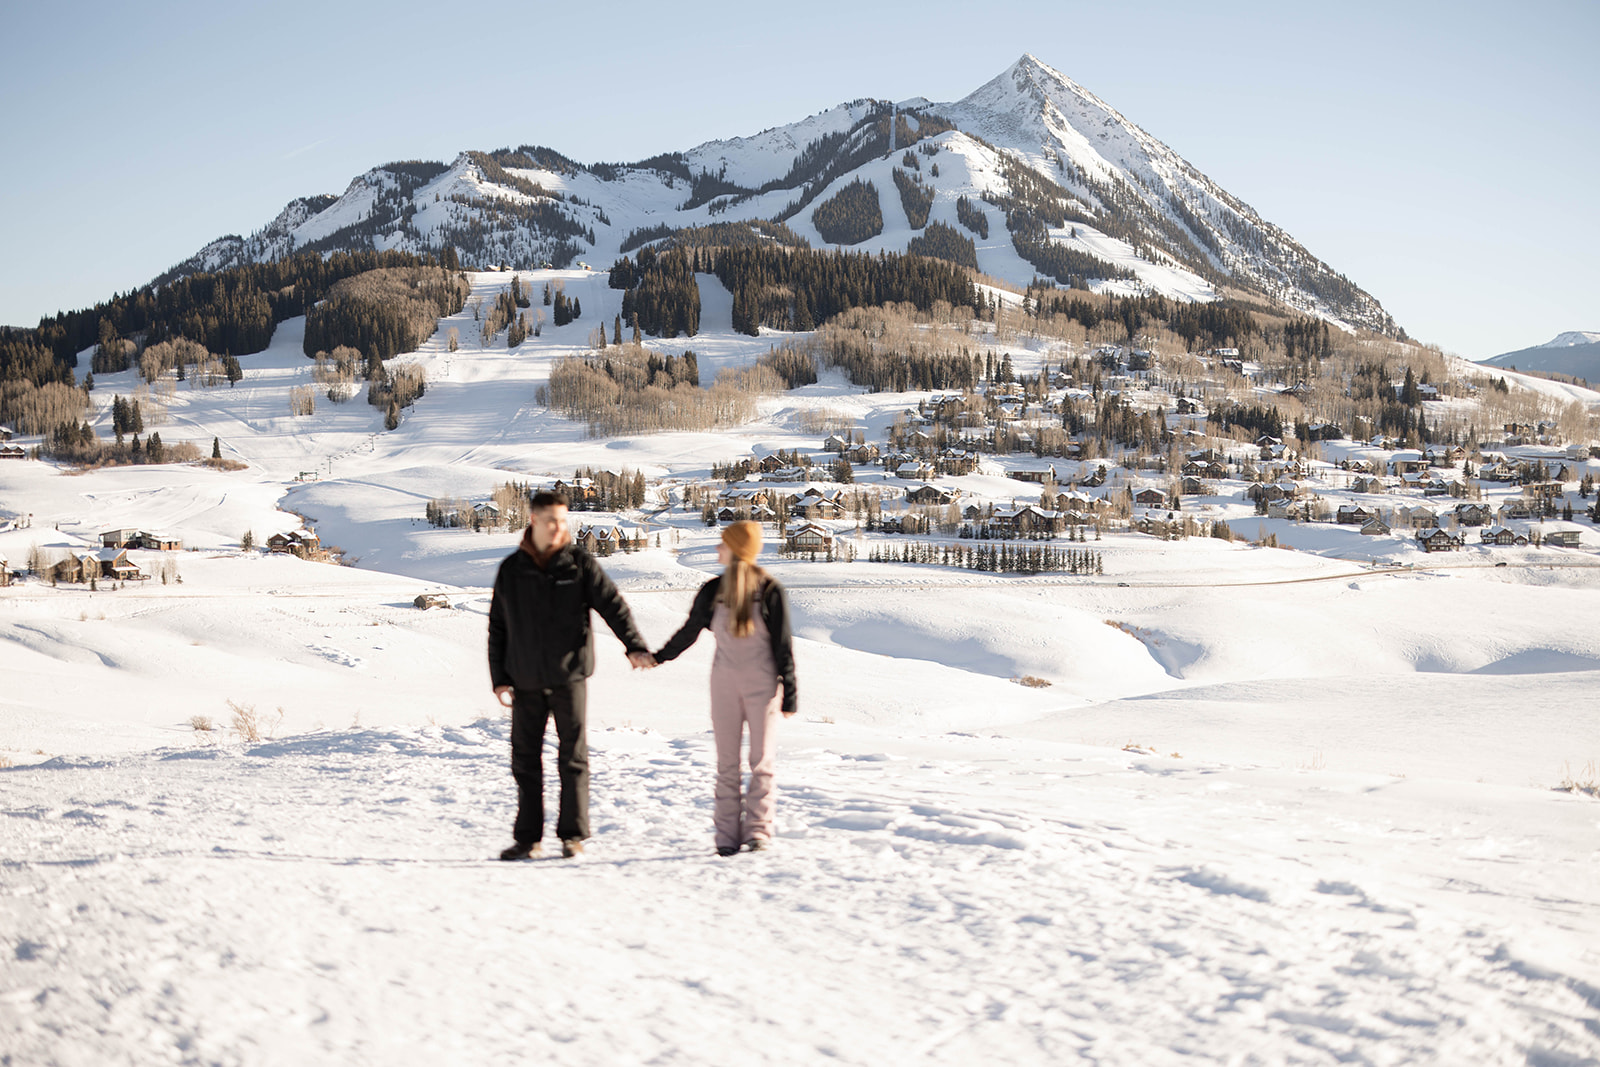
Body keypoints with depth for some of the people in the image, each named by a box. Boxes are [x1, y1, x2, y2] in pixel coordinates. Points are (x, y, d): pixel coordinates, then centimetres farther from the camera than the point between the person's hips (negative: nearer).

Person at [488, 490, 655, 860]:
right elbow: (497, 628, 11)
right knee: (525, 759, 6)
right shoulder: (511, 569, 7)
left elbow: (612, 604, -4)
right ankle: (527, 837, 14)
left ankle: (573, 834, 8)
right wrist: (499, 678, 4)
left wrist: (635, 645, -18)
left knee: (573, 756, -1)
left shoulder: (579, 563, 1)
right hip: (526, 680, 2)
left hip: (568, 676, -2)